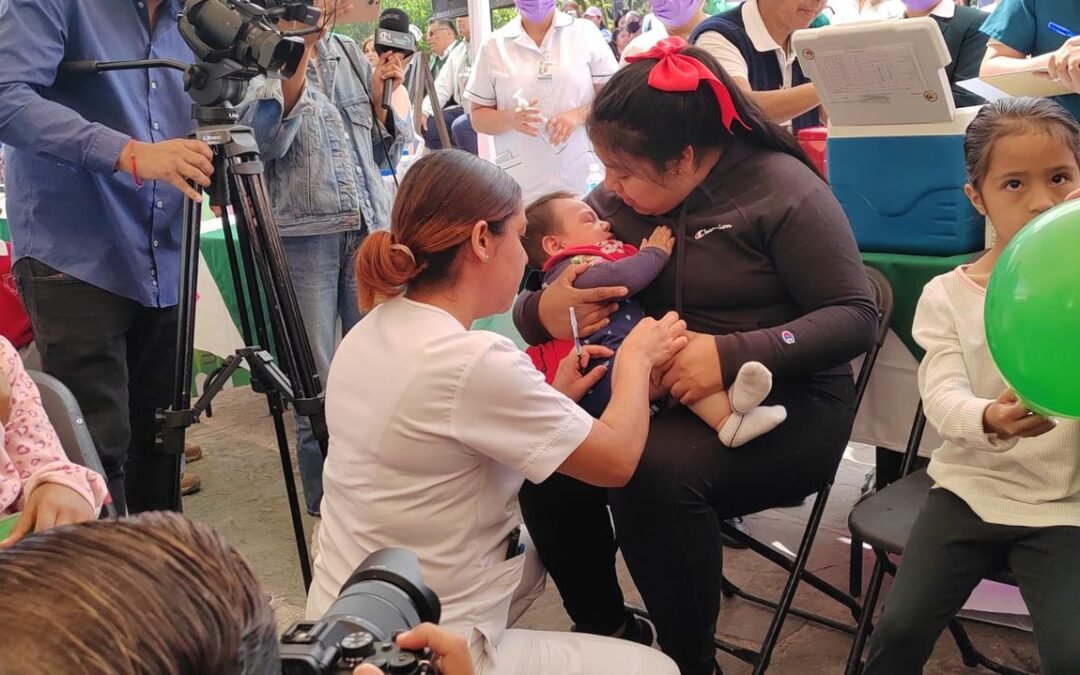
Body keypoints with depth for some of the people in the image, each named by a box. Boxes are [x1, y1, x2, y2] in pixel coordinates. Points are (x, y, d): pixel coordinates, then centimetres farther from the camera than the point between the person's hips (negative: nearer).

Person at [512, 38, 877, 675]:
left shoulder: (779, 187, -12)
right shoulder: (619, 200, 2)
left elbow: (855, 316, -15)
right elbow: (531, 298, 6)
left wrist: (733, 355, -29)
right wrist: (544, 311, -20)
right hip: (663, 396, 6)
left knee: (656, 471, -32)